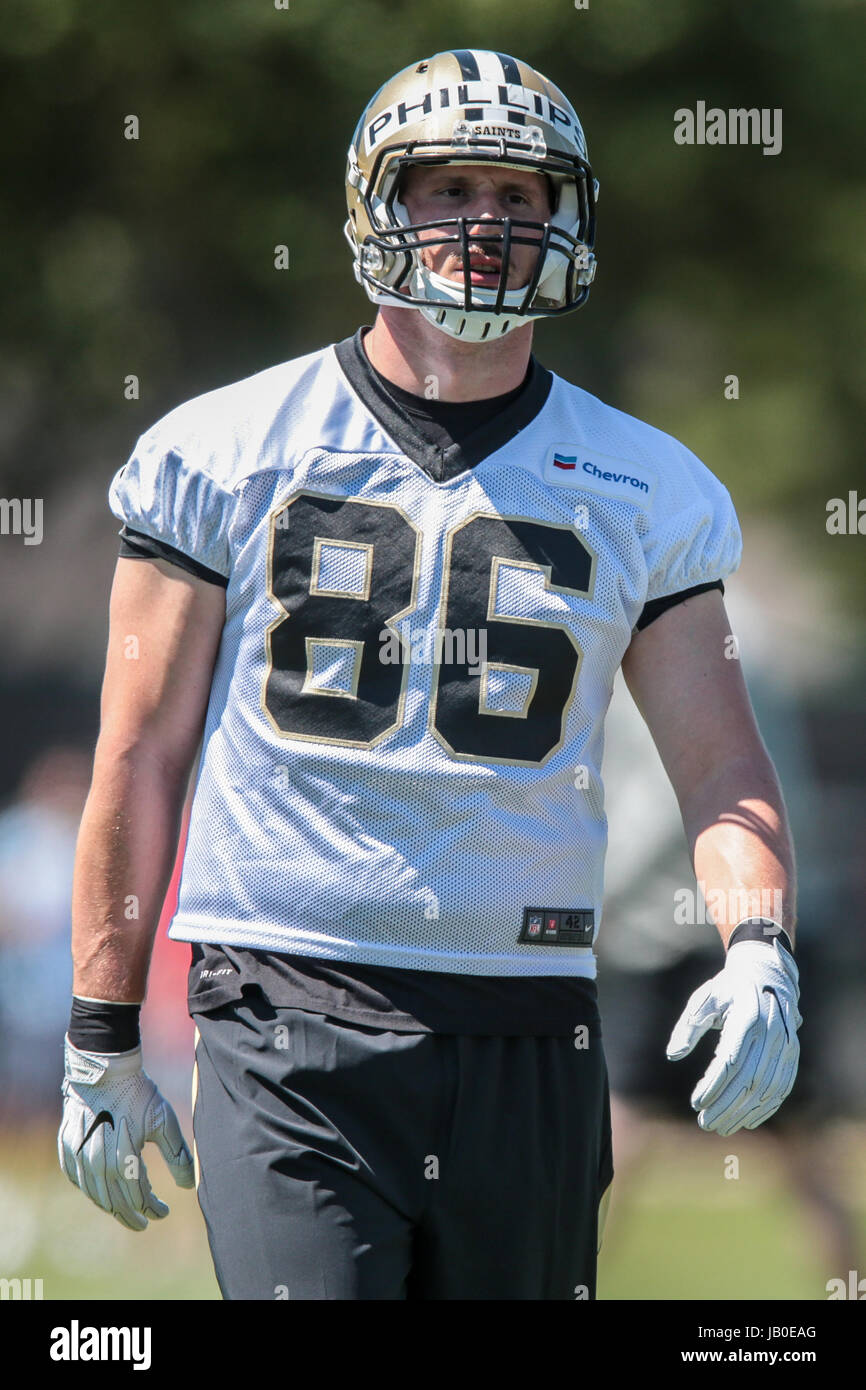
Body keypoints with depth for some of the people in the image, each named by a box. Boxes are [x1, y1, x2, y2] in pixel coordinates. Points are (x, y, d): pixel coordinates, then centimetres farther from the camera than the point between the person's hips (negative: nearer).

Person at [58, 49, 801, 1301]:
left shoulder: (643, 494, 9)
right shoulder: (226, 455, 3)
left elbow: (719, 762, 7)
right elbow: (140, 760, 5)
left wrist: (758, 948, -13)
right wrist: (102, 1043, 4)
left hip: (527, 1039, 3)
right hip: (290, 1026, -3)